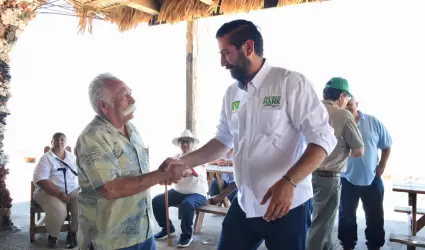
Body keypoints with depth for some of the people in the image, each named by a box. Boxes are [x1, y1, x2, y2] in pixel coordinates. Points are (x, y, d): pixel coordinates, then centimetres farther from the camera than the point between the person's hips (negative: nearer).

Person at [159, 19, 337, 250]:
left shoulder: (291, 83, -12)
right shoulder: (231, 94, 8)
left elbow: (322, 138, -15)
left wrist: (289, 182, -27)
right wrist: (183, 161, 5)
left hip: (287, 206, -6)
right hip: (244, 205, 6)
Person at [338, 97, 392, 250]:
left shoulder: (374, 122, -4)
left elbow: (387, 146, 6)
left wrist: (382, 166, 0)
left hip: (372, 179, 1)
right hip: (347, 180, -1)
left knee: (375, 217, 13)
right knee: (347, 216, 13)